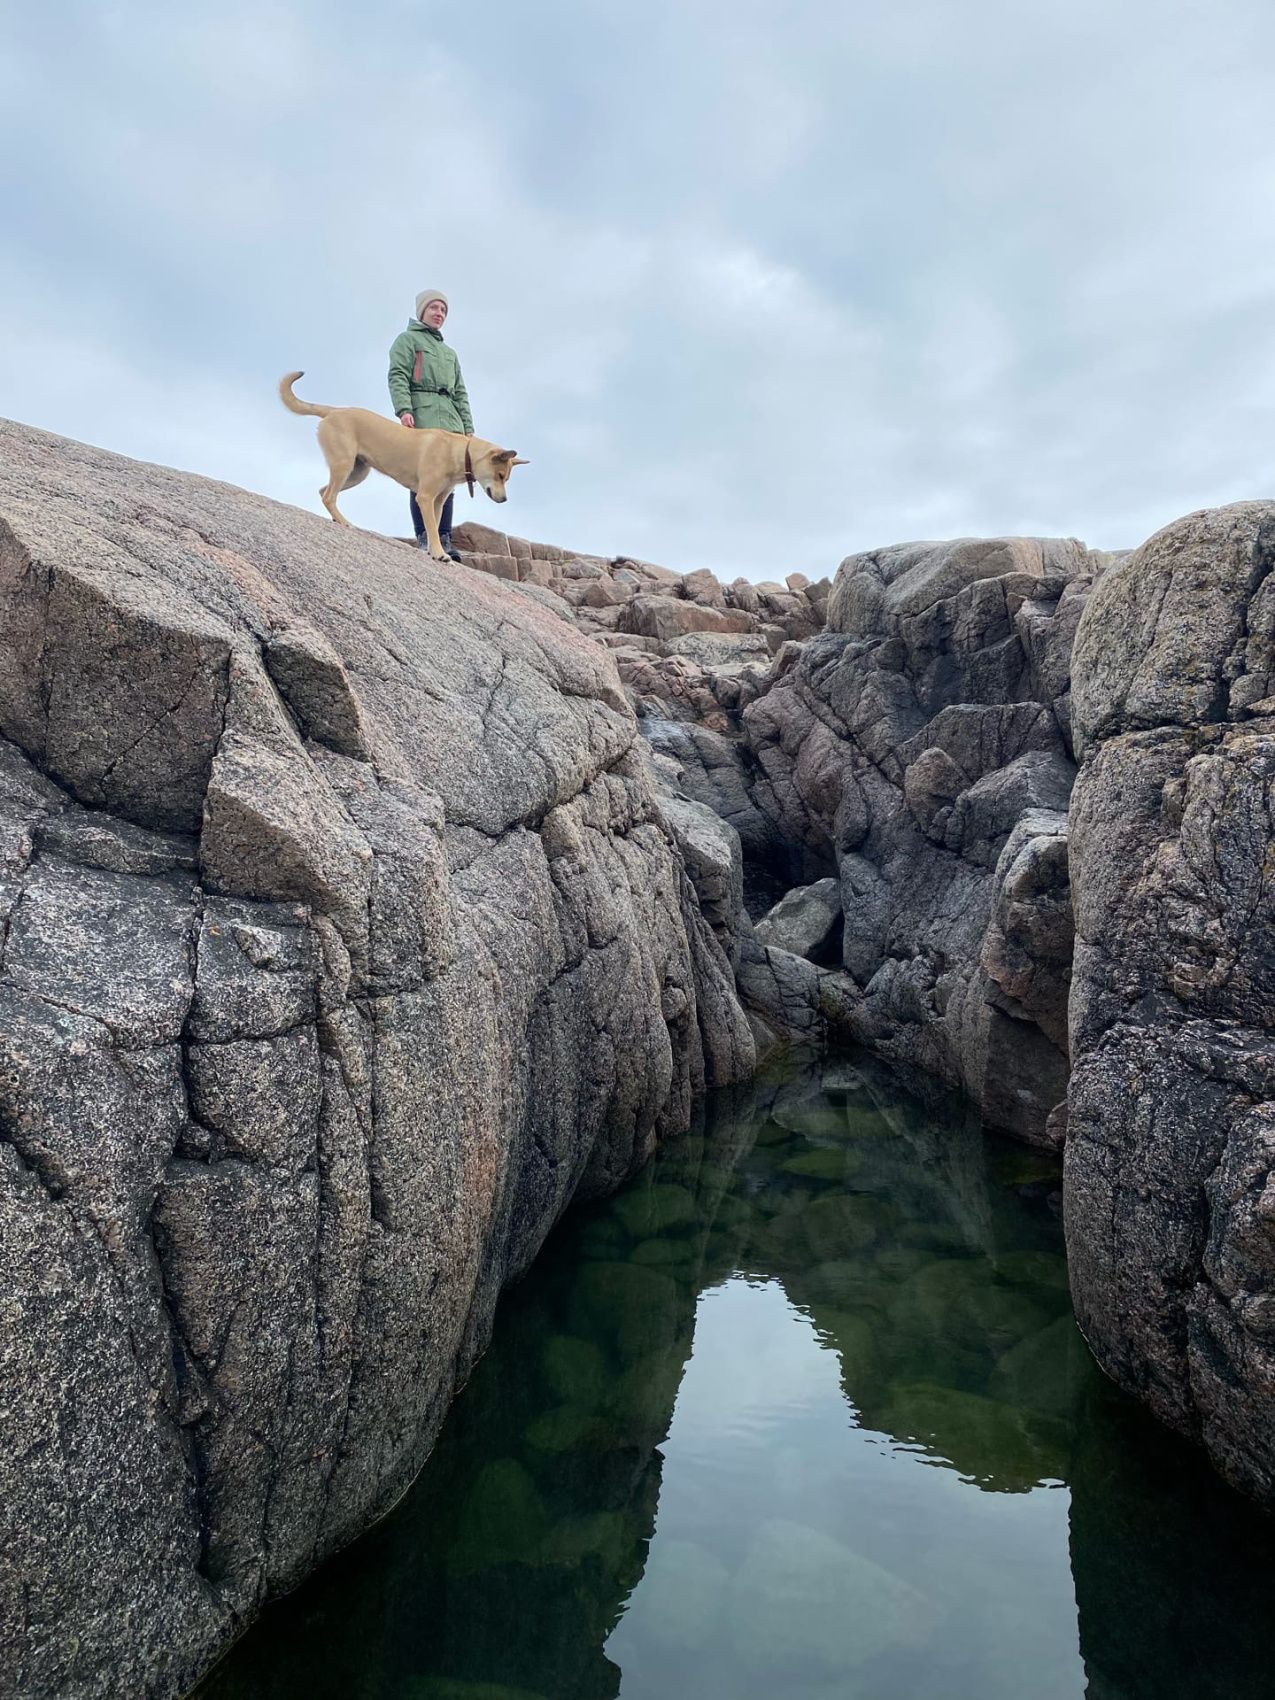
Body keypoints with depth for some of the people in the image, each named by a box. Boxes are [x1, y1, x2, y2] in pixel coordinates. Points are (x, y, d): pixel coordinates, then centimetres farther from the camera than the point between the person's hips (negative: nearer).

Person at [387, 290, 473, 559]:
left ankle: (444, 539, -8)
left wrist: (468, 427, 12)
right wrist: (404, 410, -18)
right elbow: (397, 376, -1)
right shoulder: (407, 339, 15)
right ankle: (424, 536, -19)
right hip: (421, 416, -6)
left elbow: (460, 393, 26)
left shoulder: (450, 352, 34)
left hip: (450, 420, 6)